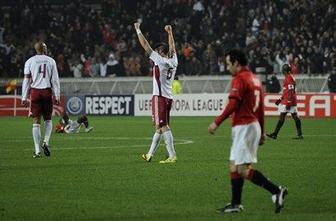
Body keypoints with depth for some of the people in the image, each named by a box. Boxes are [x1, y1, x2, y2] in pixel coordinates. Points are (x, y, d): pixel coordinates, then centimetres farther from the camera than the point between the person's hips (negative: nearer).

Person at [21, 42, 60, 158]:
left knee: (36, 121, 2)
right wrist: (57, 96, 5)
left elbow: (26, 80, 1)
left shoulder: (29, 61, 3)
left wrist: (24, 97, 3)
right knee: (48, 120, 16)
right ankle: (46, 142, -6)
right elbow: (55, 80, 2)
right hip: (47, 91, 0)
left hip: (35, 92, 0)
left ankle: (37, 151, -2)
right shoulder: (51, 61, 4)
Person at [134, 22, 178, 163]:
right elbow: (172, 47, 27)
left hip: (159, 97, -8)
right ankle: (150, 154, 23)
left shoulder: (160, 60, -9)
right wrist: (170, 32, 38)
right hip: (168, 97, 8)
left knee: (163, 126, -10)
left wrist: (138, 30, 2)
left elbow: (145, 45, -6)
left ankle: (172, 155, -16)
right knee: (160, 126, 13)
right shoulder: (173, 61, 8)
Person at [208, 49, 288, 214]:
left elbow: (232, 105, -20)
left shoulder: (239, 79, -12)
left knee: (243, 169, -12)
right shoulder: (254, 78, 17)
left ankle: (276, 191, -16)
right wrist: (261, 132, 24)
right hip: (254, 125, 10)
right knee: (234, 166, 13)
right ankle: (235, 204, 14)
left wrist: (217, 123, -17)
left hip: (244, 127, -10)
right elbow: (261, 108, 19)